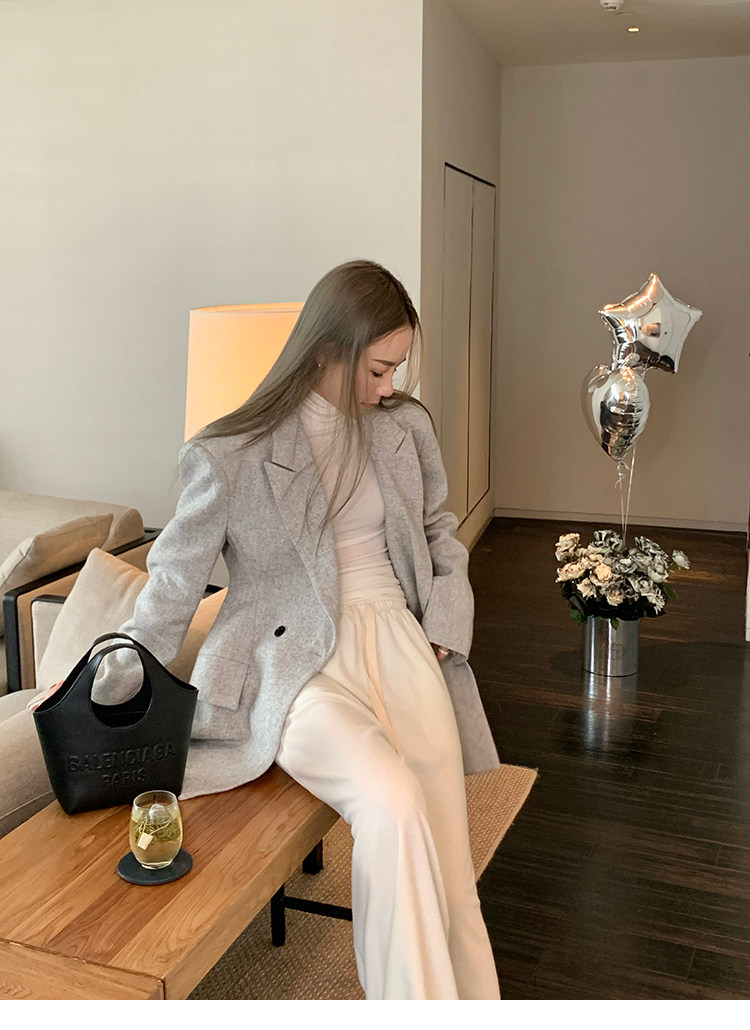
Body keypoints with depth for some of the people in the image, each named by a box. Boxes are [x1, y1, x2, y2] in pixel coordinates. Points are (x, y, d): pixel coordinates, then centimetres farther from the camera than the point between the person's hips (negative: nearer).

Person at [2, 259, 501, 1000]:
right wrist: (107, 718, -4)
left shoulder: (406, 425, 8)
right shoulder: (229, 457, -6)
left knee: (448, 866, -8)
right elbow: (172, 588, 0)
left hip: (397, 640, 5)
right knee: (393, 806, -29)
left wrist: (445, 628, 6)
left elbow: (441, 536, 22)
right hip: (297, 667, -4)